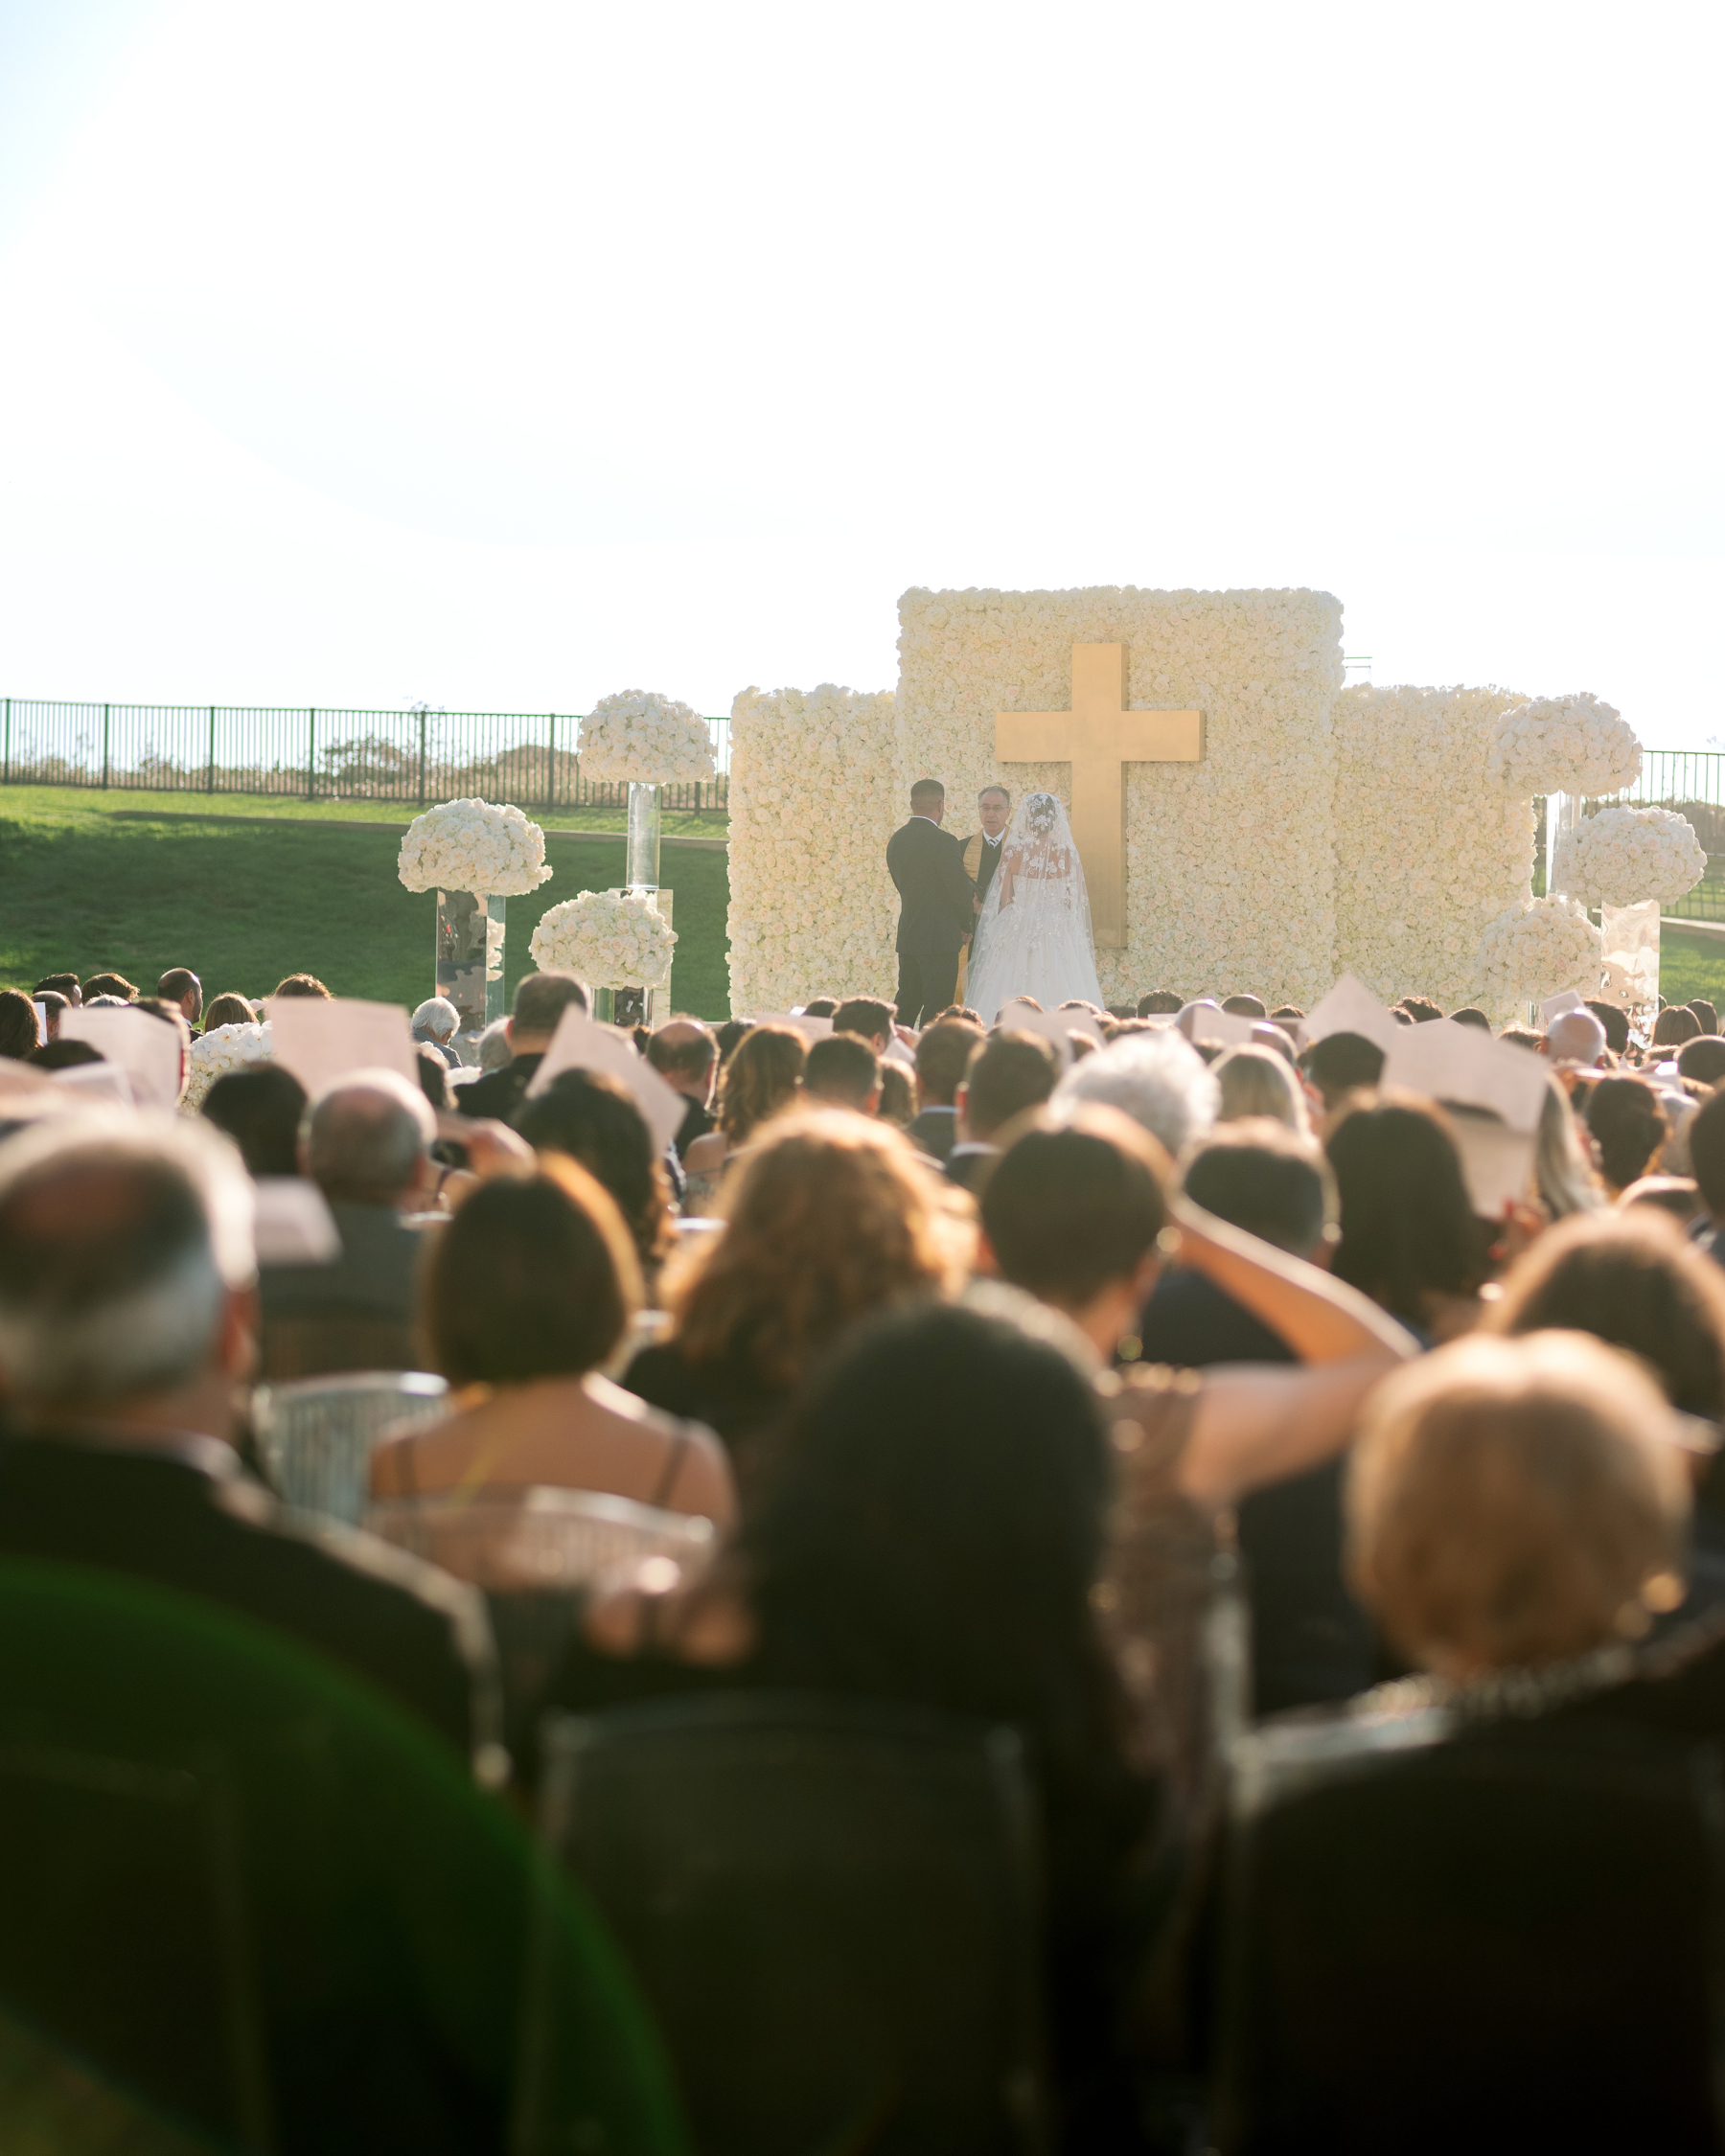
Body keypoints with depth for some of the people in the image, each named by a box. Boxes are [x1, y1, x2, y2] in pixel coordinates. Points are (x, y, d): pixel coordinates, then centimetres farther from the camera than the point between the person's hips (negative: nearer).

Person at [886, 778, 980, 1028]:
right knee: (936, 1009, -4)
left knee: (906, 1007, 14)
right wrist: (965, 925, 7)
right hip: (939, 939, -7)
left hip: (907, 937, 7)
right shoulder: (943, 841, -15)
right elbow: (960, 891, -13)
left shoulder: (896, 840, 8)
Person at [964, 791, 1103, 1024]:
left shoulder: (1012, 852, -6)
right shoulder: (1068, 854, -4)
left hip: (1017, 934, -1)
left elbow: (1003, 900, -1)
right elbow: (1079, 900, 1)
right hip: (1060, 939, 1)